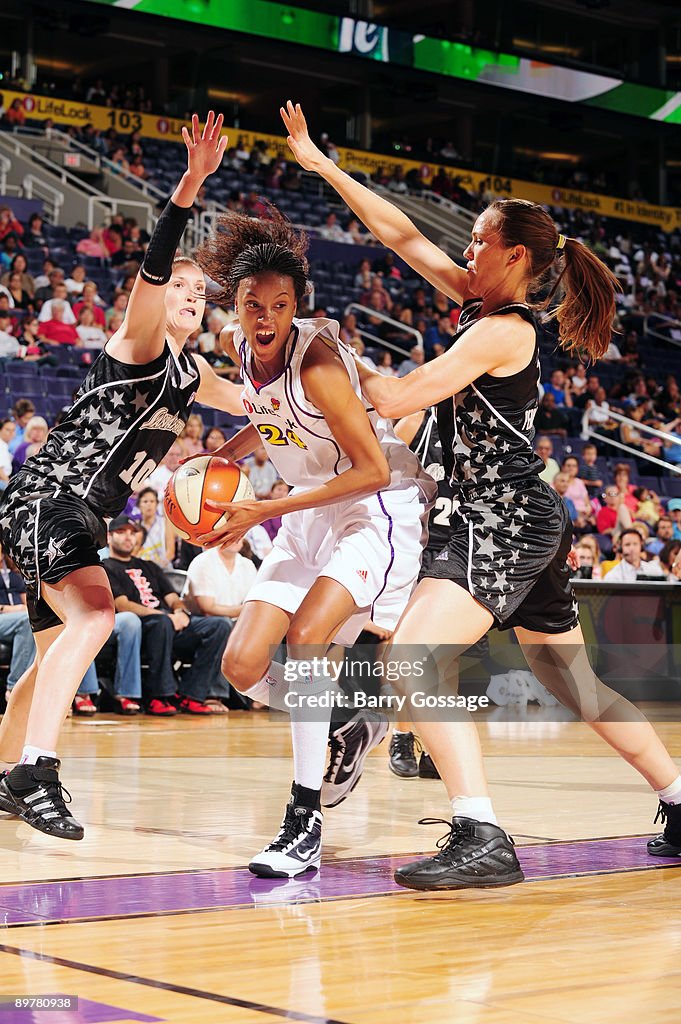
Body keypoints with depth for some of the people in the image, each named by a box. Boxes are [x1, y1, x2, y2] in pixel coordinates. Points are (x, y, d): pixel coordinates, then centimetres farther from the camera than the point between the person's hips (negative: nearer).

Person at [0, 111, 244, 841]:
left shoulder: (189, 374, 15)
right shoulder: (139, 344, -7)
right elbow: (152, 267, -26)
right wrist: (190, 185, -37)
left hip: (78, 517, 10)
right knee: (94, 613, -31)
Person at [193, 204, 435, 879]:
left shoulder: (316, 360, -24)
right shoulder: (242, 347, -2)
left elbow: (374, 470, -24)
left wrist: (266, 512, -24)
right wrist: (219, 458, 1)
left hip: (381, 507, -8)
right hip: (311, 516, 8)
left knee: (305, 636, -29)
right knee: (241, 667, -1)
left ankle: (304, 825, -22)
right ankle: (346, 734, 27)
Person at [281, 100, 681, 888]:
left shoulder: (503, 330, -13)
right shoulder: (483, 303, 12)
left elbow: (398, 400, -15)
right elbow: (403, 235, 15)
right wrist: (319, 165, 16)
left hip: (506, 521, -10)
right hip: (529, 524, 10)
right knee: (575, 685, 20)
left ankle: (481, 839, -29)